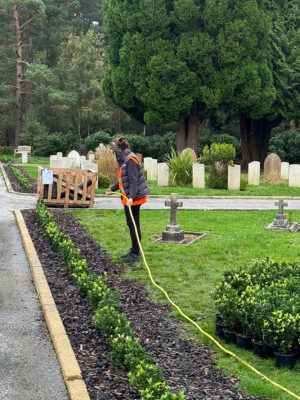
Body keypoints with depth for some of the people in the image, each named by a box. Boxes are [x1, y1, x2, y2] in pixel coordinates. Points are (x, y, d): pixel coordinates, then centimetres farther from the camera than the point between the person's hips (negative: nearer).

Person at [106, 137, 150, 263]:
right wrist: (112, 189, 34)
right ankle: (133, 251, 27)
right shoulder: (124, 160, 15)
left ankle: (136, 254, 5)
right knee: (131, 224, 16)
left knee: (133, 225, -3)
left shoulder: (131, 160, -17)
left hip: (133, 198, -10)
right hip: (128, 198, 10)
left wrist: (131, 197, -33)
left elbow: (133, 180, -25)